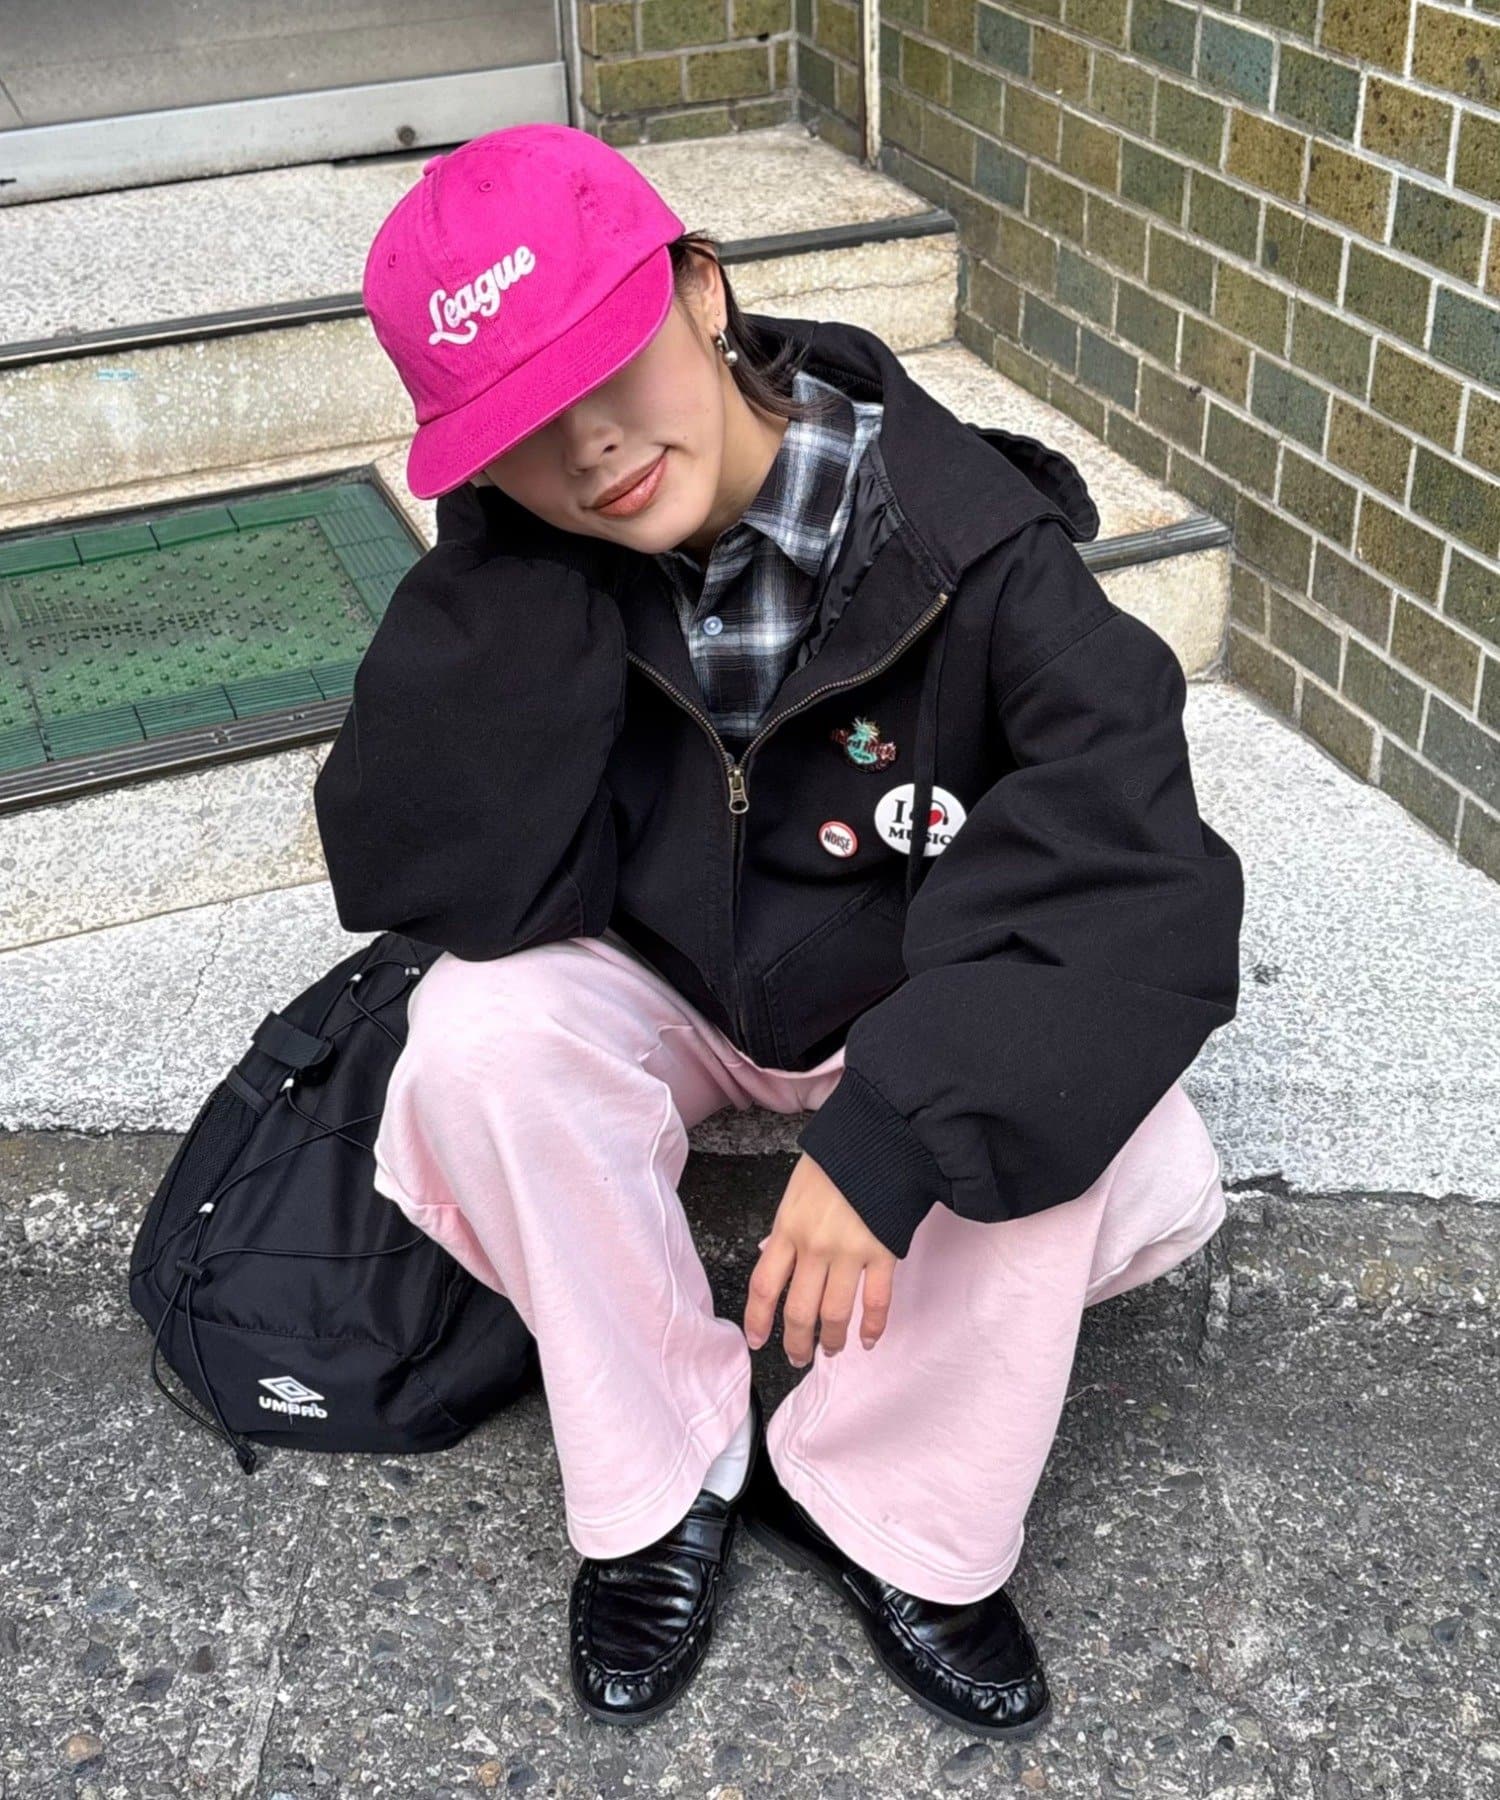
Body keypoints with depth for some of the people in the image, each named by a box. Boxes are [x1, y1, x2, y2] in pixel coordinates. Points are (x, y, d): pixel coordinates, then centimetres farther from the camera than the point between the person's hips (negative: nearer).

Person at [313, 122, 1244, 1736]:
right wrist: (515, 559, -34)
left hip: (921, 994, -1)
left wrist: (893, 1127, -44)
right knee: (476, 1034, -29)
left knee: (1064, 1106, -31)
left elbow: (1131, 873, -34)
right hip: (656, 986, 1)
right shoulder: (521, 564, -19)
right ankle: (666, 1485, -8)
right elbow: (428, 878, -27)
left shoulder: (964, 540, -27)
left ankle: (886, 1510, -7)